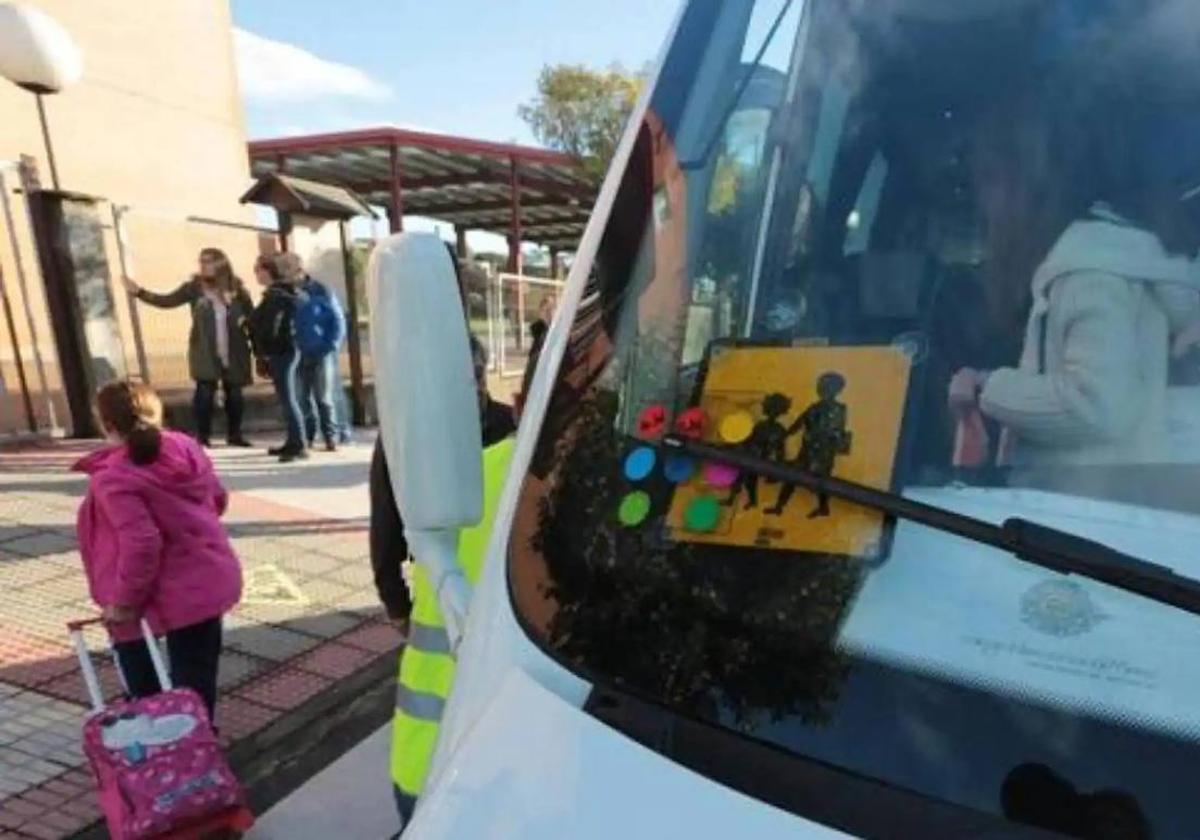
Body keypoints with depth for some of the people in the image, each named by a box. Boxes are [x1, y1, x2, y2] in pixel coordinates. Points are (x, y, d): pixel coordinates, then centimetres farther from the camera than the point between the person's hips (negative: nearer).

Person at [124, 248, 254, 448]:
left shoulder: (236, 289, -2)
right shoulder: (195, 287, 0)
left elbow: (251, 318, -1)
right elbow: (167, 301, 1)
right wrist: (139, 292, -10)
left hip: (233, 353, 1)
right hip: (205, 353, 0)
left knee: (234, 394, 8)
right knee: (205, 392, -4)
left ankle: (234, 435, 22)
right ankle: (202, 436, 7)